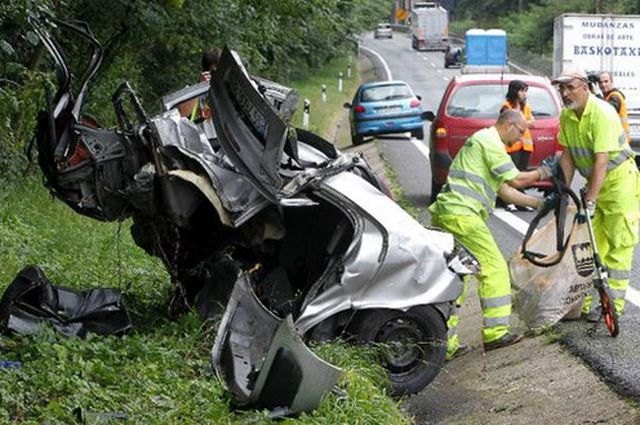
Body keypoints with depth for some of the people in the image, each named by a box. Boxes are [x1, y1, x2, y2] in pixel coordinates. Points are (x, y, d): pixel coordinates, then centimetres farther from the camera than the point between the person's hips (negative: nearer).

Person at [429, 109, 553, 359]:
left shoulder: (482, 141, 28)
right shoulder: (490, 141, -5)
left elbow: (505, 191, 26)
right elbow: (516, 180, -8)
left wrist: (538, 203, 24)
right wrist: (541, 173, 9)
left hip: (443, 215, 10)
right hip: (462, 214, -10)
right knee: (494, 268, -5)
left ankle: (446, 343, 10)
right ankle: (495, 333, -4)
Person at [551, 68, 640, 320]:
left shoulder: (602, 113, -26)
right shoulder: (566, 116, -3)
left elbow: (601, 160, -30)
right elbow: (568, 154, 4)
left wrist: (590, 200, -32)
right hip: (595, 181, 7)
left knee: (619, 245, -5)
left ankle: (614, 305, -2)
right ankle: (588, 302, 9)